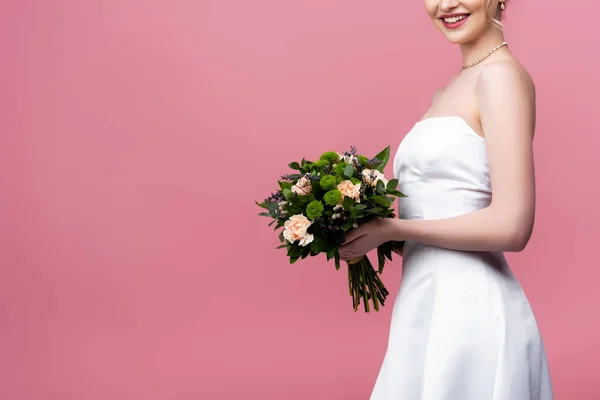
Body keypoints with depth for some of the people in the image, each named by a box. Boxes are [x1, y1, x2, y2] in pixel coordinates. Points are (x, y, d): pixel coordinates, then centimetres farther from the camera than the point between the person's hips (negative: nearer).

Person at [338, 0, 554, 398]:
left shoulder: (503, 75, -11)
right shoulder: (451, 90, 14)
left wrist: (391, 230, -13)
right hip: (429, 303, 8)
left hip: (470, 308, -8)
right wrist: (367, 224, 2)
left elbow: (511, 226, -18)